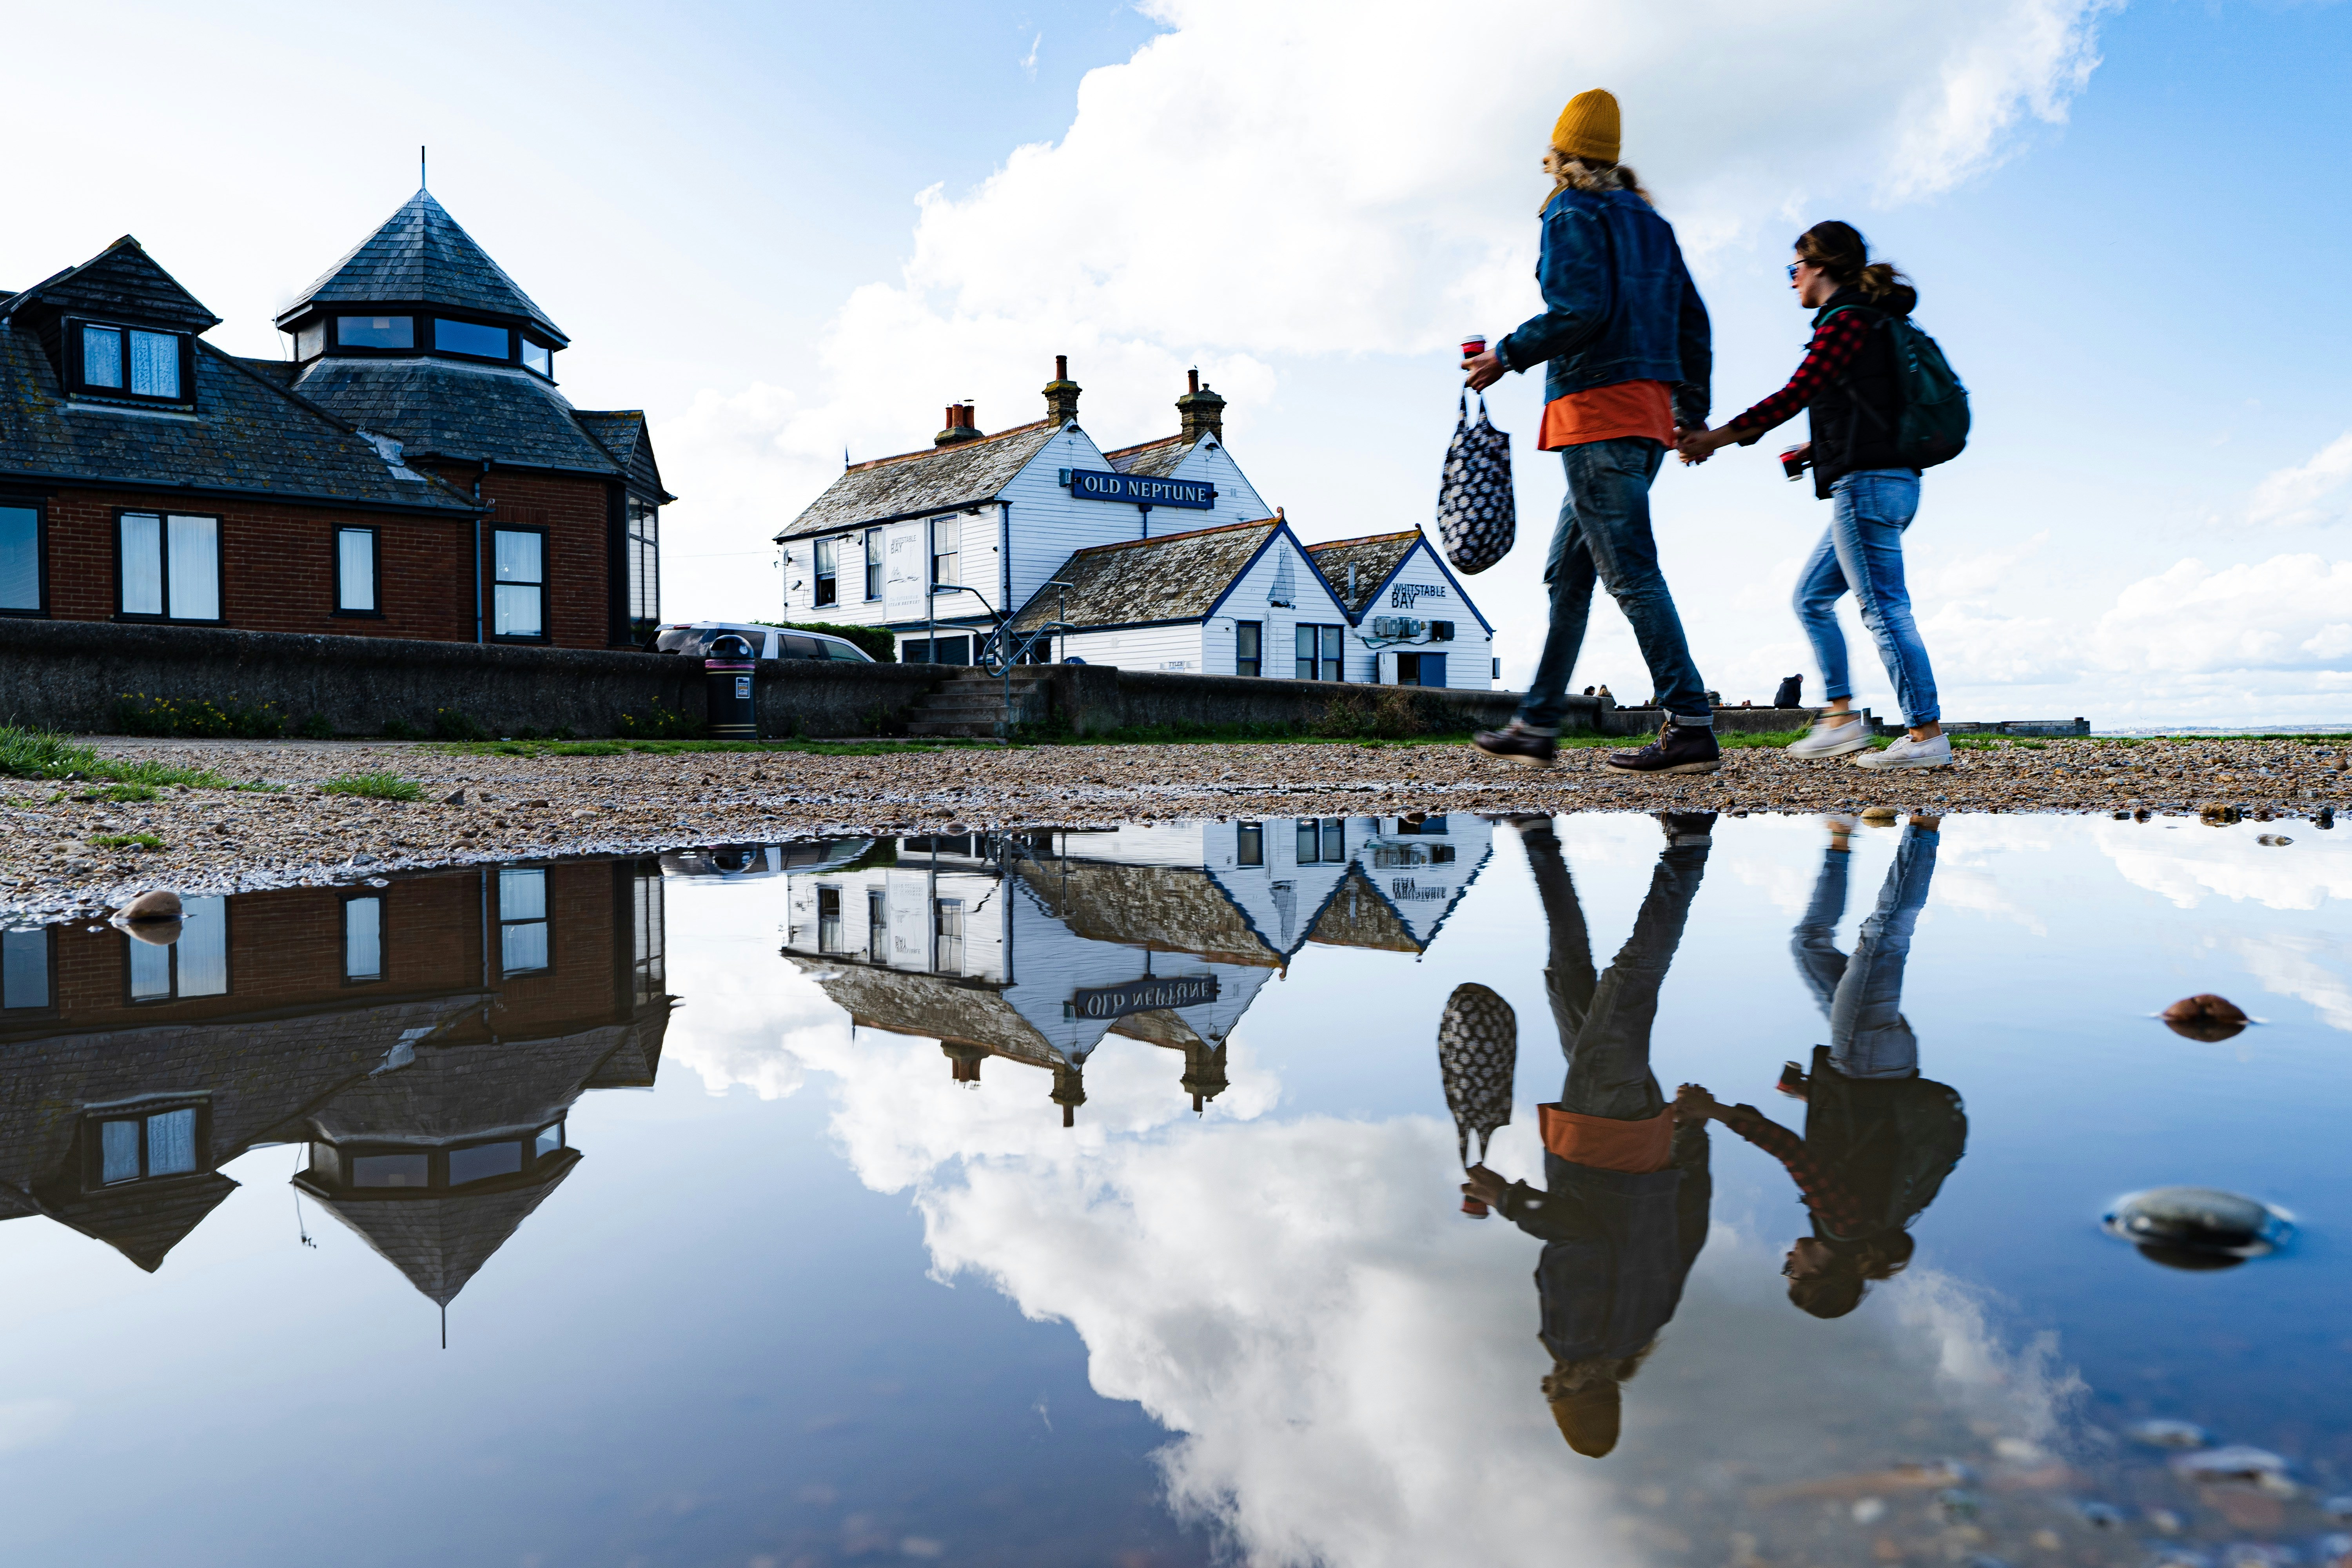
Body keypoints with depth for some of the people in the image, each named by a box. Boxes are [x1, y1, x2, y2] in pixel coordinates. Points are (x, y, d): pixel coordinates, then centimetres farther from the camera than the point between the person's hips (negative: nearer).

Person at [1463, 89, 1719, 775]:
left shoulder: (1572, 217, -3)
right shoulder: (1651, 224, 22)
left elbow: (1580, 311, -17)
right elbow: (1692, 322, 19)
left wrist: (1506, 356, -6)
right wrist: (1693, 410, 23)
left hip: (1597, 408, -9)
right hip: (1649, 412, 9)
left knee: (1630, 571, -11)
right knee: (1567, 571, 13)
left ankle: (1692, 728, -15)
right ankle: (1538, 724, 17)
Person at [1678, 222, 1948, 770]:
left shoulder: (1845, 321, -9)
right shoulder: (1869, 321, 20)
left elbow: (1794, 396, -14)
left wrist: (1716, 439, -10)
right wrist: (1819, 448, 22)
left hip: (1868, 483, -10)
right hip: (1884, 483, 10)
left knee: (1884, 608, -9)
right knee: (1811, 596, 14)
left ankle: (1927, 735, -6)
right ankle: (1840, 717, 14)